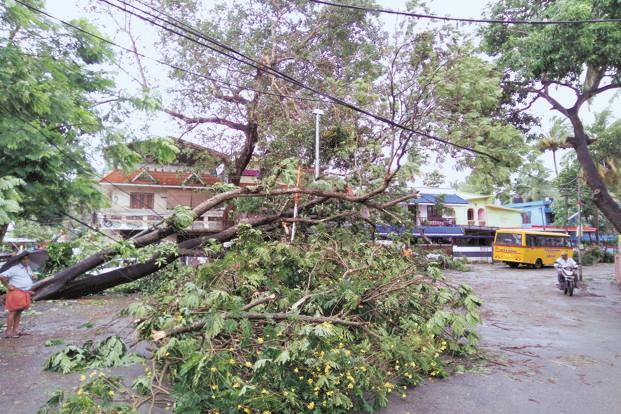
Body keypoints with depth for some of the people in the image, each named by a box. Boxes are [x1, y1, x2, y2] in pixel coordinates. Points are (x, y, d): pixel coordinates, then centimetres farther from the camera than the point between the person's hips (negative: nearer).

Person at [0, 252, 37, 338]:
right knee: (13, 311, -6)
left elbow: (31, 276, 32)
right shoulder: (15, 269, -13)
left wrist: (33, 277, 9)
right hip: (16, 292, -8)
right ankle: (8, 332, -2)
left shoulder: (28, 268, 14)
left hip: (25, 293, 8)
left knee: (19, 311, 12)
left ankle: (15, 330, 18)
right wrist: (7, 286, -14)